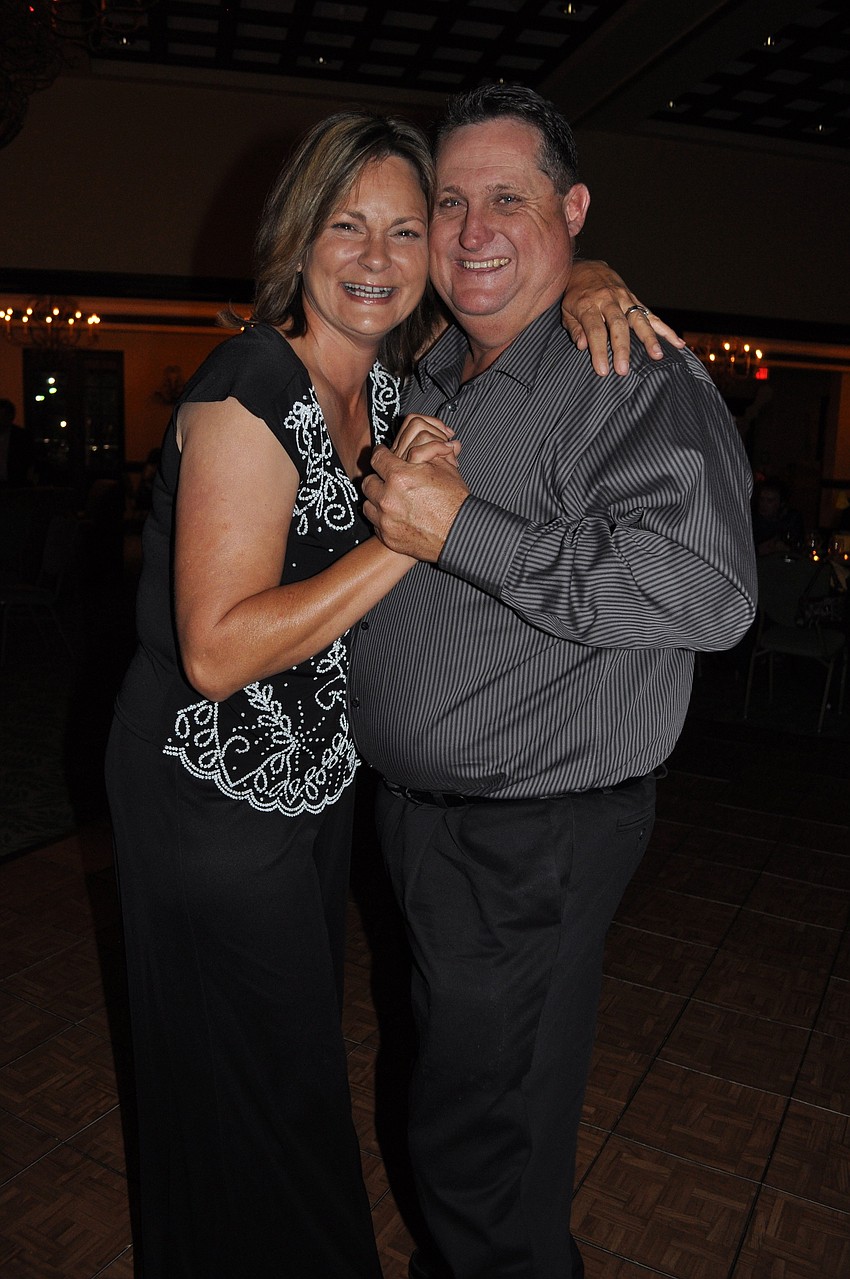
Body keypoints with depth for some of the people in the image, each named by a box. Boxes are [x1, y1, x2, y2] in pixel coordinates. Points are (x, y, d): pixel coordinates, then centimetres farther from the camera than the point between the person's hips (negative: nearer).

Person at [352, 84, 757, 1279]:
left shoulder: (638, 376, -18)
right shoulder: (433, 374, 10)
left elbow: (709, 590, -32)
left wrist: (462, 531, -31)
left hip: (534, 834, -9)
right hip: (416, 810, 9)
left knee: (483, 1143, 9)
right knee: (454, 1068, 29)